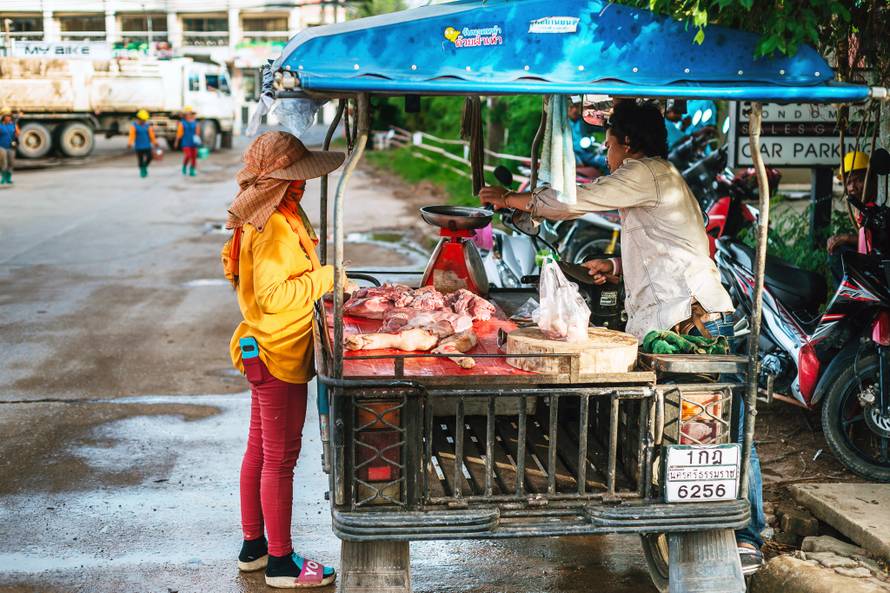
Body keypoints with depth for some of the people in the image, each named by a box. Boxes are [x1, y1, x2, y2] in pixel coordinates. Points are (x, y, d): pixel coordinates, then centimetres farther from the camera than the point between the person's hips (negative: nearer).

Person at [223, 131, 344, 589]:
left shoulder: (262, 219, 9)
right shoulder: (275, 227, -22)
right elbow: (273, 295, -26)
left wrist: (316, 275, 10)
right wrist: (325, 277, -22)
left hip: (264, 352, 10)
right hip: (280, 357, -10)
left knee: (259, 448, 18)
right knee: (280, 457, 0)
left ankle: (253, 546, 31)